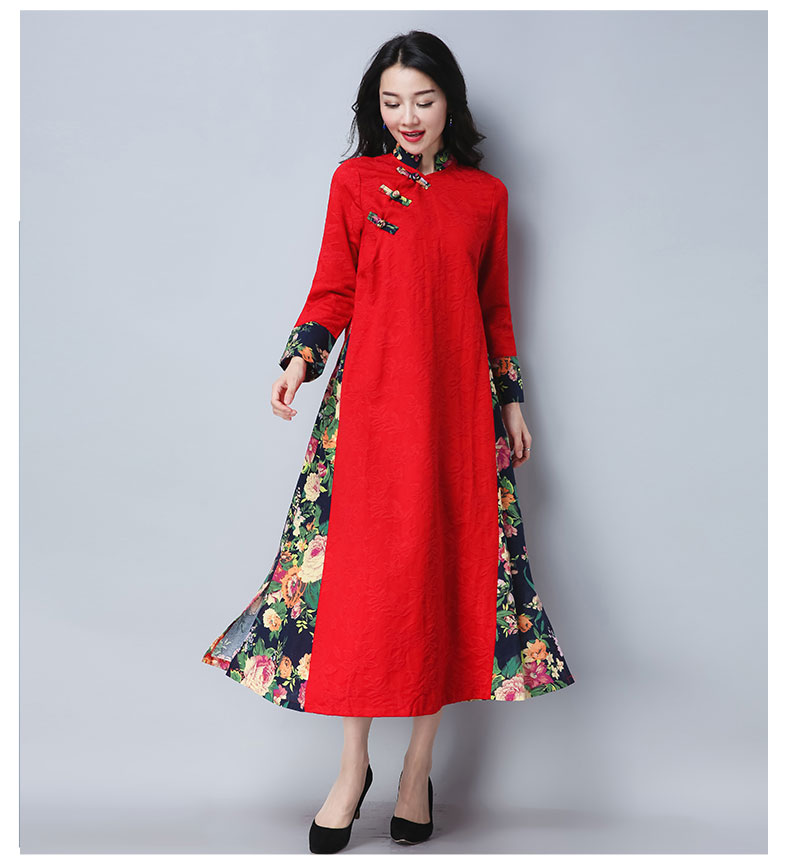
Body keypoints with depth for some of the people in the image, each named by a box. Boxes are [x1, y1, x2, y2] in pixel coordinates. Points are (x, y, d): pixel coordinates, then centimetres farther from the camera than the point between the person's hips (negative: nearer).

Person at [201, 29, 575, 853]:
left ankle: (418, 767, 17)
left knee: (448, 569, 2)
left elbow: (495, 307, 15)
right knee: (361, 570, -3)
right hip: (372, 398, -1)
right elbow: (332, 288, 6)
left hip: (459, 401, 2)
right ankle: (352, 766, 12)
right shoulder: (354, 181, 7)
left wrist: (513, 399, 13)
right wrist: (299, 359, -10)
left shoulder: (486, 194, 11)